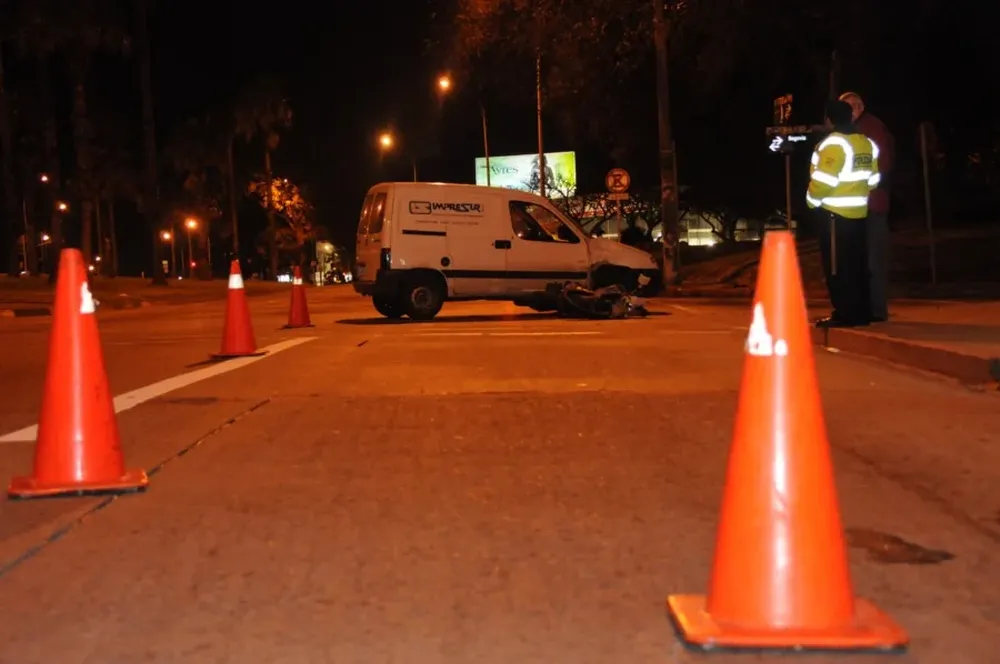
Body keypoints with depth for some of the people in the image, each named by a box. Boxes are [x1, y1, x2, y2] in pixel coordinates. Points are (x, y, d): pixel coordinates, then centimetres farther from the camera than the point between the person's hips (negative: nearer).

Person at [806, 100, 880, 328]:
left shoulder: (833, 143, -15)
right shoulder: (867, 143, 11)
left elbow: (823, 180, -19)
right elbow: (872, 179, 14)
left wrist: (812, 200, -3)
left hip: (835, 213, -8)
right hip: (858, 212, 8)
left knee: (837, 266, -4)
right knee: (857, 264, 11)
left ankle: (844, 314, -3)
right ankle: (861, 313, 15)